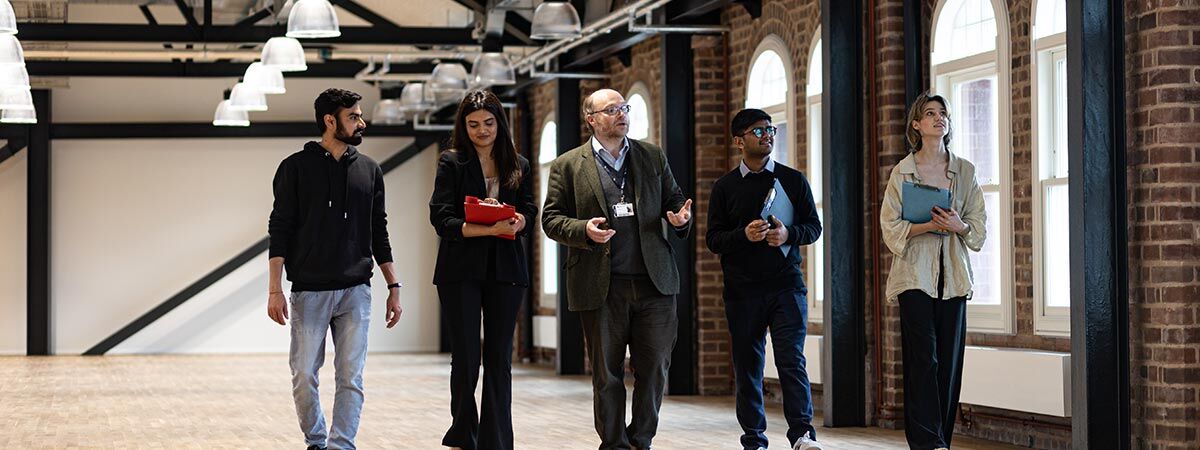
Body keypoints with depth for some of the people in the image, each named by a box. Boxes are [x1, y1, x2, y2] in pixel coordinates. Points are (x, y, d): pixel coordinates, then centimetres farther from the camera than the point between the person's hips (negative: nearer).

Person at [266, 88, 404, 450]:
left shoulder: (369, 170, 11)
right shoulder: (297, 167, 1)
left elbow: (378, 233, 15)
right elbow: (280, 230, -1)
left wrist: (393, 287, 10)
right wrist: (275, 290, -8)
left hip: (356, 291, 2)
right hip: (309, 291, -2)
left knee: (351, 378, -3)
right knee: (304, 376, 0)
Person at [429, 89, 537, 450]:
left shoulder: (518, 166, 12)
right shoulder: (452, 163, 2)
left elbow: (528, 214, 6)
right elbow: (442, 220, -7)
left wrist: (515, 222, -18)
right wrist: (489, 229, -21)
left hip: (505, 271, 3)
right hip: (461, 270, -3)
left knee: (499, 359, 2)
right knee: (466, 359, -3)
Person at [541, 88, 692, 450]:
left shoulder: (653, 156, 12)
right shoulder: (568, 166, 4)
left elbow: (673, 200, 18)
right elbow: (551, 218, 3)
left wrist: (680, 218, -5)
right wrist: (584, 230, -16)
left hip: (654, 283, 2)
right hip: (601, 287, -2)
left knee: (654, 368, 2)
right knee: (607, 374, 5)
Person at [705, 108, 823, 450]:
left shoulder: (793, 180, 8)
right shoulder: (725, 187, 7)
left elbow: (813, 226, 8)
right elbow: (713, 239, 3)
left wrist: (788, 234, -13)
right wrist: (744, 235, -16)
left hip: (786, 285, -1)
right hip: (743, 290, 1)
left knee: (791, 359, -11)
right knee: (747, 366, 4)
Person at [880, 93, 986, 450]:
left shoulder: (964, 171, 11)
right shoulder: (902, 172, 4)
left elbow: (979, 226, 9)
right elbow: (891, 227, 0)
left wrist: (959, 226, -12)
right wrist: (927, 224, -15)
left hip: (953, 275, 3)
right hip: (915, 273, -3)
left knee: (949, 361, 2)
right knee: (924, 358, -11)